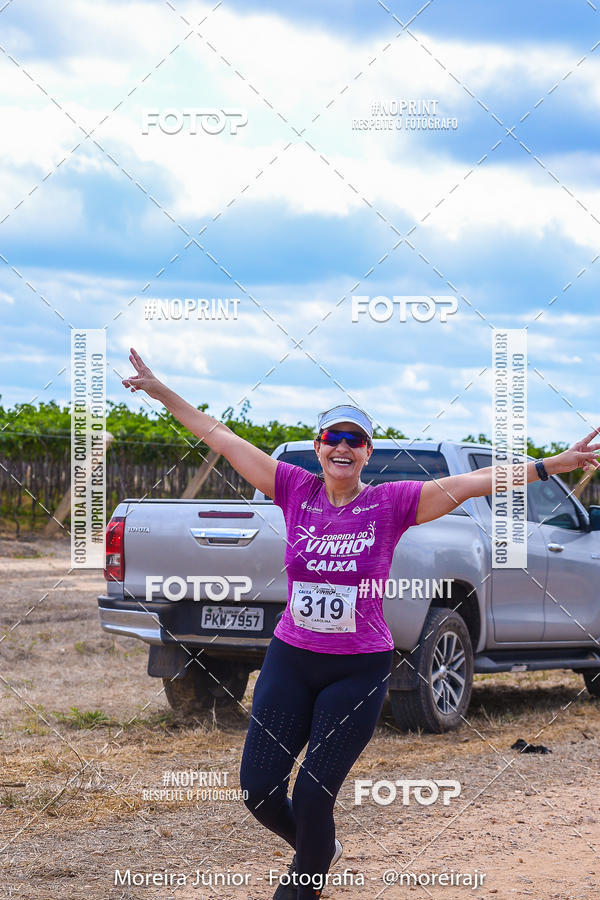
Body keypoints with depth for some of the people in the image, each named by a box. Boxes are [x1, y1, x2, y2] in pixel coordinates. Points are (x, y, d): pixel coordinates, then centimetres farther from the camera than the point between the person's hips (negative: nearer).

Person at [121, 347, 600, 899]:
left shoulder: (392, 503, -6)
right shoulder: (296, 490, -1)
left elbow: (475, 481, -13)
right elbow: (220, 437, 2)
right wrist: (161, 392, 2)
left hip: (359, 671, -3)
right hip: (290, 661, 3)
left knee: (313, 795, -6)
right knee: (258, 790, 2)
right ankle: (318, 850, 34)